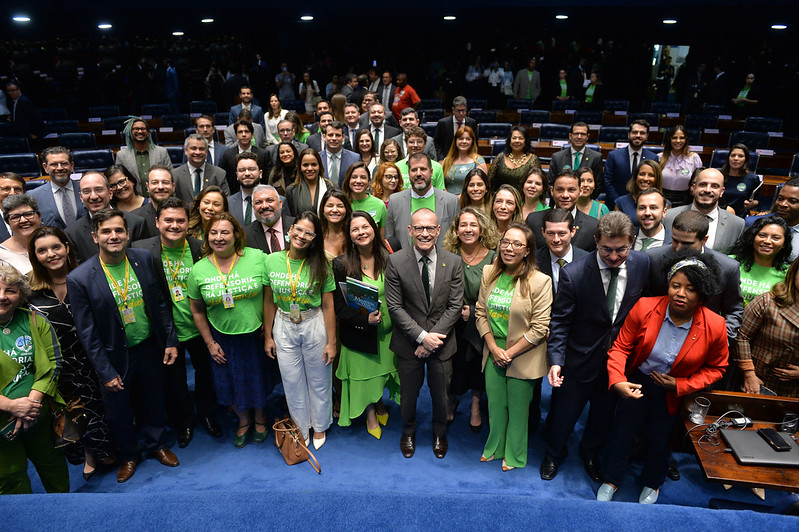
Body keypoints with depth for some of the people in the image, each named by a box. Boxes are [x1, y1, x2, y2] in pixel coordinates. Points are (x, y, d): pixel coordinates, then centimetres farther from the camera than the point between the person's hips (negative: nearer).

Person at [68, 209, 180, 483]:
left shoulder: (144, 259, -8)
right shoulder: (79, 279, -18)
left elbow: (160, 303, 1)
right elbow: (87, 332, -14)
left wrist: (170, 341, 1)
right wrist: (106, 372, -12)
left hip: (150, 348, 3)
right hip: (115, 357, -2)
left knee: (153, 401, 21)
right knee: (118, 411, 18)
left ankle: (157, 444, 47)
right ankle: (127, 455, 44)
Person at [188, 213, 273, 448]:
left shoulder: (257, 258, -13)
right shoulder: (198, 270, -7)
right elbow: (197, 310, 3)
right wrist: (210, 343, 3)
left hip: (256, 334, -1)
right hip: (222, 338, 1)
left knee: (258, 378, 17)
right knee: (230, 383, 16)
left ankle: (260, 417, 47)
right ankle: (243, 421, 46)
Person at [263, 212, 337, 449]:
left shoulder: (321, 266, -10)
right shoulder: (272, 261, -6)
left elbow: (328, 306, -7)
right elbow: (269, 302, 2)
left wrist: (331, 342, -6)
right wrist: (268, 336, 6)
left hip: (315, 327, -1)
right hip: (284, 329, 2)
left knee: (319, 381, 13)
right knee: (292, 383, 13)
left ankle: (319, 427, 38)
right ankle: (301, 429, 36)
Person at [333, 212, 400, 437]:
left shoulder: (389, 259, -4)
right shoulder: (341, 265, -11)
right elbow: (339, 306, -11)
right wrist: (365, 319, -23)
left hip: (386, 330, 2)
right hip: (358, 332, -2)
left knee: (382, 367, 18)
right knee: (363, 371, 13)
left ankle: (380, 405, 47)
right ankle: (371, 416, 37)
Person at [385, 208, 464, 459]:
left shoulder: (453, 262, -7)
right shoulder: (395, 262, -12)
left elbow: (455, 306, -7)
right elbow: (395, 307, -12)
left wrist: (433, 336, -16)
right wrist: (422, 336, -18)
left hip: (441, 341, 1)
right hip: (408, 342, -1)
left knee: (440, 393, 18)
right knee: (409, 392, 17)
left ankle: (439, 433, 46)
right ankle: (408, 432, 45)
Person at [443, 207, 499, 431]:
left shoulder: (493, 258, -10)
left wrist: (474, 311, -14)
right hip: (454, 326, 1)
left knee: (478, 367, 15)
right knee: (454, 365, 14)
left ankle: (476, 406, 41)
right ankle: (452, 402, 42)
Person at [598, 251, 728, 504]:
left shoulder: (714, 327, -20)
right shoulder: (644, 308, -22)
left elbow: (716, 368, -4)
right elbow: (620, 348, -13)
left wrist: (680, 385, -15)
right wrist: (617, 381, -29)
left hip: (672, 392, 0)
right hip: (637, 382, 0)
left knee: (660, 439, 17)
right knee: (622, 433, 9)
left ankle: (652, 485, 49)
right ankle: (611, 481, 38)